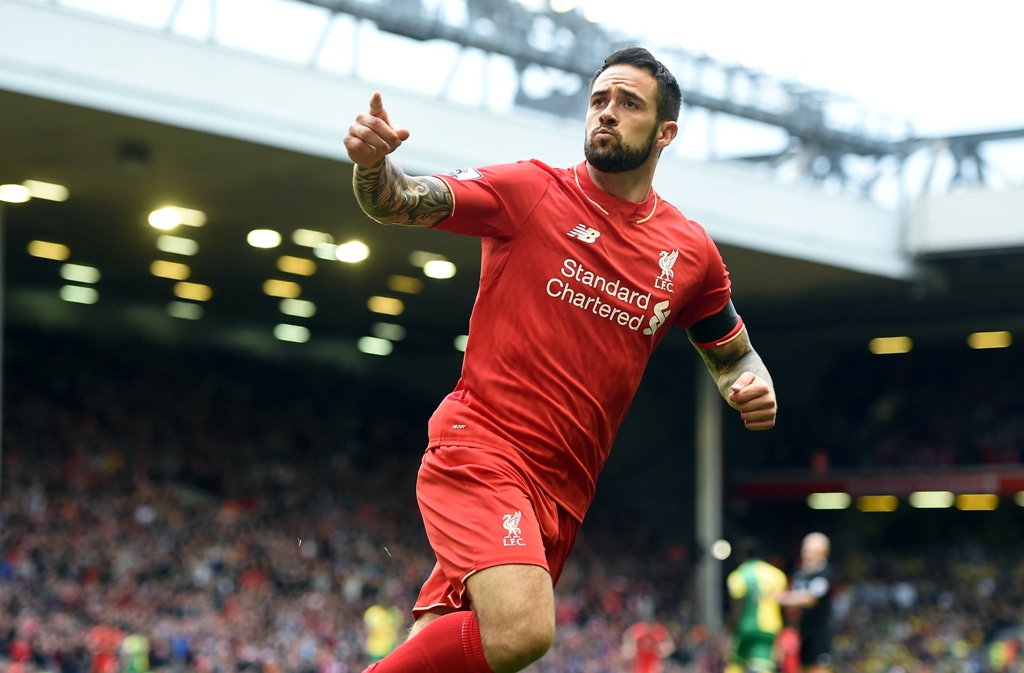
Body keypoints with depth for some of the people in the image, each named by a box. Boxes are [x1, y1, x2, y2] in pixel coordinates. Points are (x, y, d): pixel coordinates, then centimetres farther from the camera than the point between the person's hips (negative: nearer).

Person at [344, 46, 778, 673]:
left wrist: (753, 388, 0)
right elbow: (400, 203, -6)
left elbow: (733, 355, 23)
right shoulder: (531, 190, -1)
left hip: (562, 490, 5)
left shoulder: (691, 252, 10)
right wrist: (374, 163, -30)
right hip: (481, 448, -5)